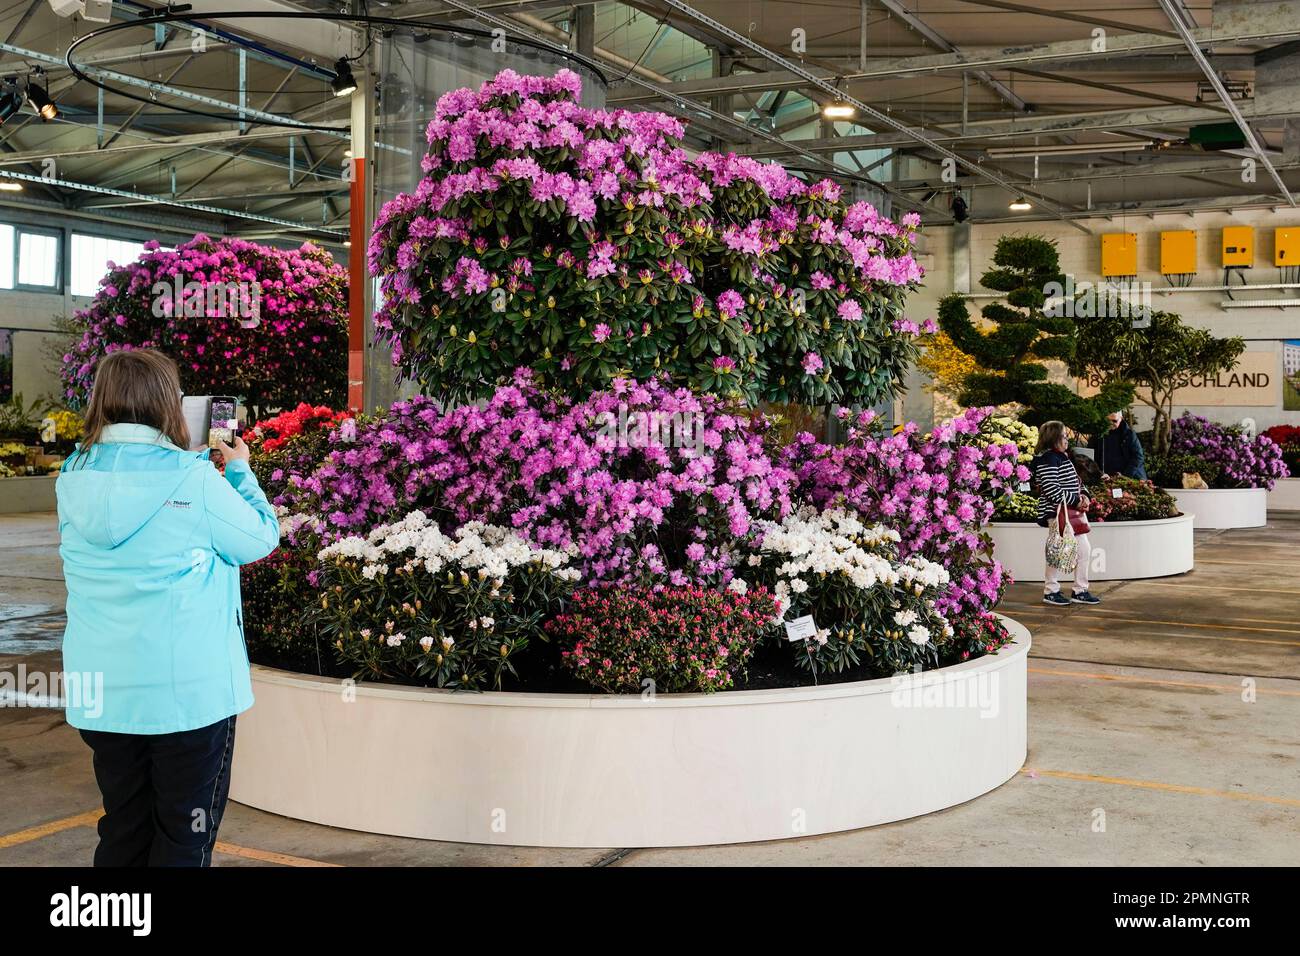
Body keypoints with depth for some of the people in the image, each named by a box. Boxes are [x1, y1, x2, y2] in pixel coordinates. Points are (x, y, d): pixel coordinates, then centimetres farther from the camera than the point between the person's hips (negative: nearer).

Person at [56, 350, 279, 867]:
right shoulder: (192, 479, -14)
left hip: (100, 689, 5)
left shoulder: (73, 479, 0)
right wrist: (240, 470, 11)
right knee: (185, 831, 7)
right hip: (188, 689, -5)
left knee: (123, 828, 18)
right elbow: (260, 539, -3)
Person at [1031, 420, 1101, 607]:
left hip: (1072, 512, 10)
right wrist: (1076, 501, -16)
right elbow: (1052, 490, -23)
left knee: (1084, 549, 10)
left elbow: (1075, 480, 25)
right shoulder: (1047, 460, -16)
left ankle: (1080, 591, 17)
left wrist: (1083, 494, 6)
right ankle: (1051, 592, 11)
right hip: (1057, 514, -10)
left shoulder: (1062, 457, 17)